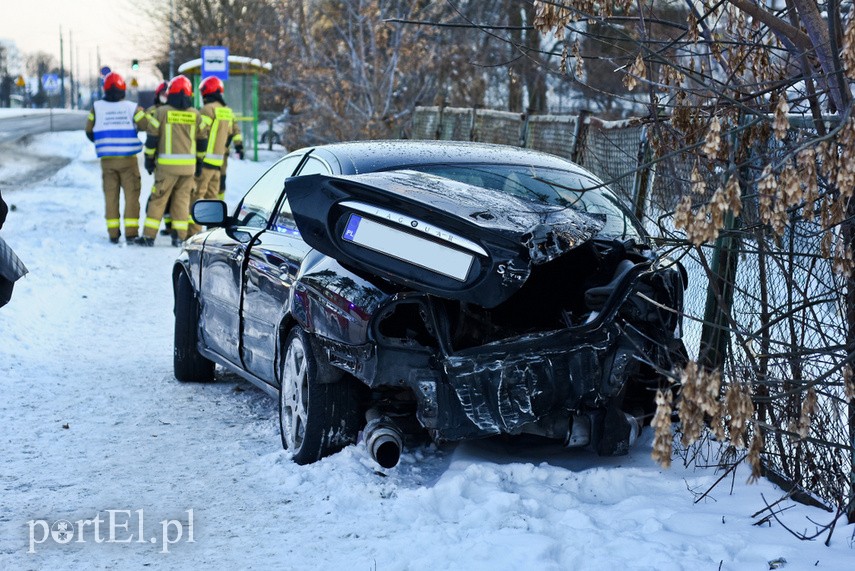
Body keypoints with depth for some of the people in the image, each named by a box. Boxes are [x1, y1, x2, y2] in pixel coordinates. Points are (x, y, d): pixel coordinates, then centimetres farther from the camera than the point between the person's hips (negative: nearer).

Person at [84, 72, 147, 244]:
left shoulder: (97, 107, 0)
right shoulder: (132, 107, -7)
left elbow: (89, 131, 10)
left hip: (107, 159, 2)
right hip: (128, 159, -2)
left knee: (111, 195, 9)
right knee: (131, 194, 3)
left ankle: (113, 233, 8)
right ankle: (131, 232, -2)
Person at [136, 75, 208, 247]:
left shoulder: (161, 112, -3)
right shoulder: (195, 114, 6)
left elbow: (152, 138, -2)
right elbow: (202, 140, 10)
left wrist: (149, 159, 9)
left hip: (166, 165, -3)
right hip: (188, 165, 3)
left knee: (158, 200, 2)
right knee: (182, 200, 9)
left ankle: (149, 235, 2)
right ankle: (179, 236, 7)